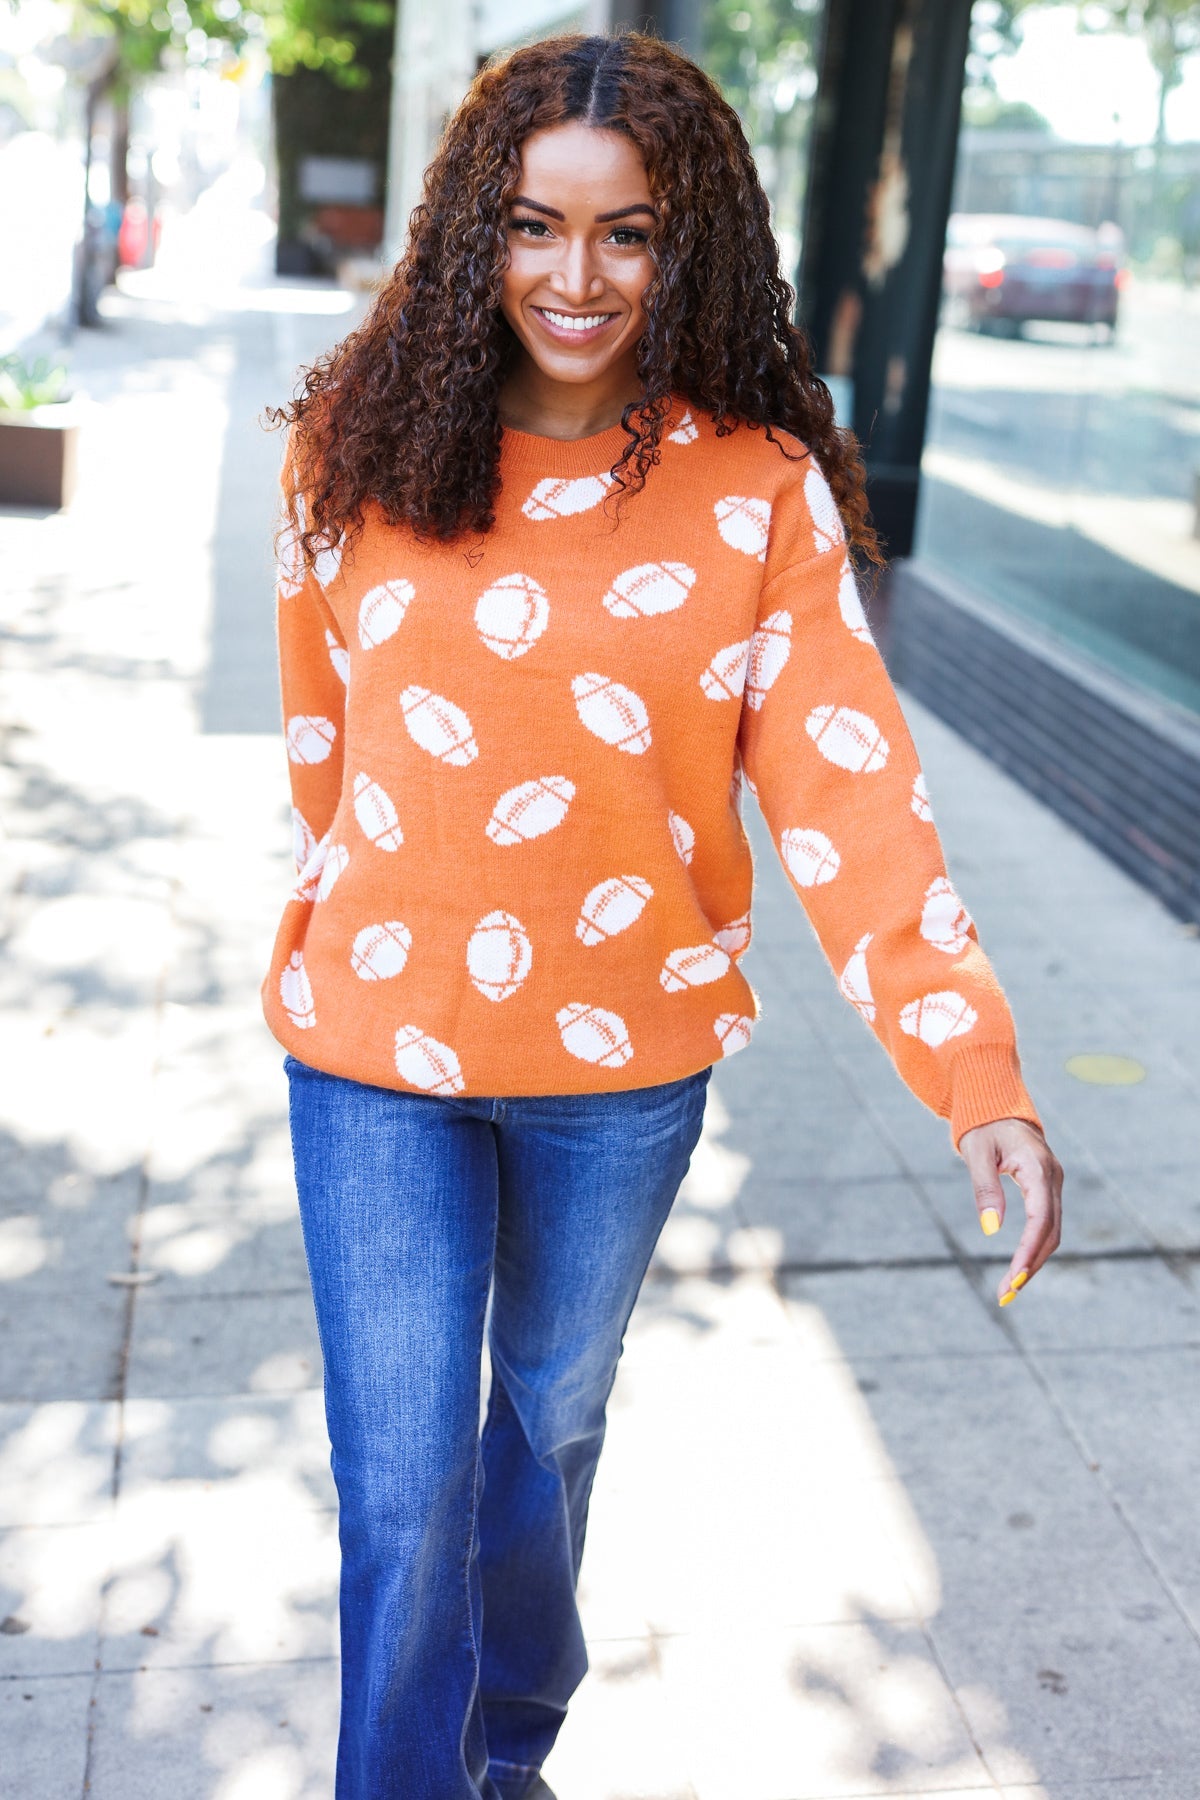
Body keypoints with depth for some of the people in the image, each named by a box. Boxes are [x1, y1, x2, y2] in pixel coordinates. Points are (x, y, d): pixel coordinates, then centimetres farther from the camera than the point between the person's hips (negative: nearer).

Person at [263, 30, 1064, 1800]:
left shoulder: (763, 491, -11)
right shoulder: (367, 448, -7)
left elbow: (847, 788, -17)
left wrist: (980, 1074, -27)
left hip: (628, 1057, 1)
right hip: (377, 1050, 0)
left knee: (552, 1421, 22)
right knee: (403, 1489, 4)